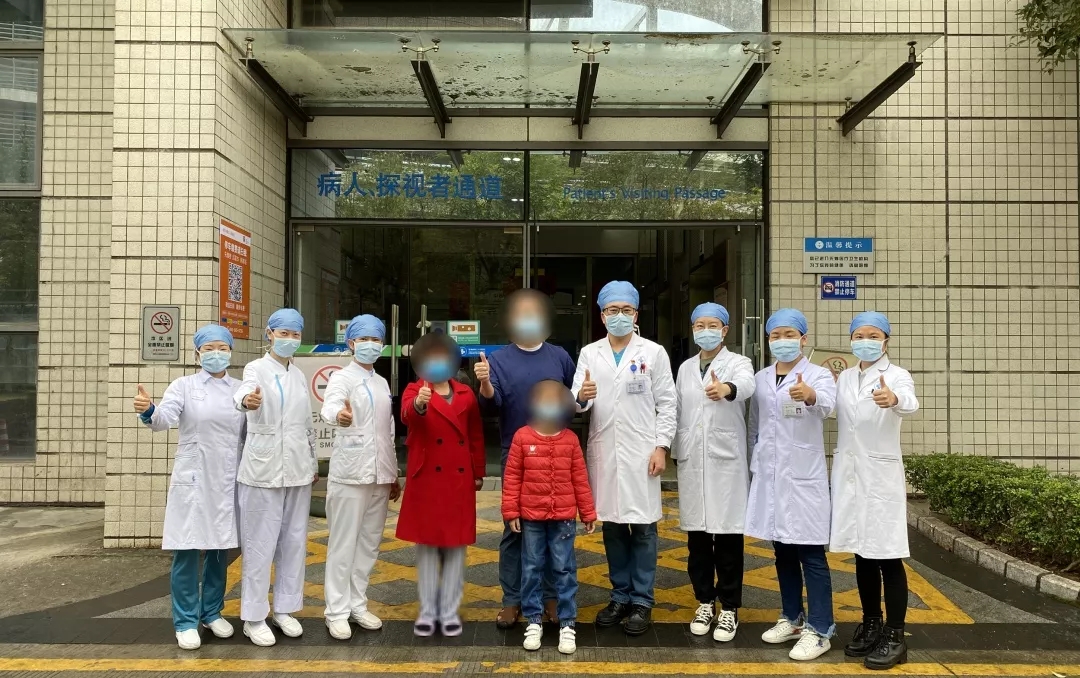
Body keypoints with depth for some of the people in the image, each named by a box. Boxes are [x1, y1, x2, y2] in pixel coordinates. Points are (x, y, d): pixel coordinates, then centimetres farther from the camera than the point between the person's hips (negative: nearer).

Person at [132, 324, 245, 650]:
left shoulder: (241, 389, 7)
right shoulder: (184, 385, -1)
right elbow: (164, 419, -19)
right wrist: (148, 411, -38)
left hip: (227, 480, 3)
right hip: (191, 479, -3)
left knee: (219, 549, 12)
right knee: (186, 550, -1)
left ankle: (212, 612, 27)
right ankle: (186, 620, 12)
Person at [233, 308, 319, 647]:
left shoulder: (299, 375, 11)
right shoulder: (256, 368, -5)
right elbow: (245, 389, -29)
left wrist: (313, 464, 18)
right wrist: (246, 400, -52)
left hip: (297, 467, 5)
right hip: (264, 467, -5)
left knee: (294, 540, 10)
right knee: (260, 543, -1)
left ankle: (284, 608, 22)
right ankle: (254, 616, 10)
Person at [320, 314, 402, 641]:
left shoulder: (382, 383, 14)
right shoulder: (342, 377, -6)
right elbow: (329, 405, -29)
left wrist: (394, 474, 17)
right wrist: (339, 414, -53)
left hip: (379, 473, 6)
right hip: (350, 471, -6)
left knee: (369, 542, 12)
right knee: (343, 544, -1)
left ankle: (357, 604, 23)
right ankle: (337, 610, 8)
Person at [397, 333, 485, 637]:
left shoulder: (466, 394, 7)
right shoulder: (415, 390, -2)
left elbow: (476, 437, 13)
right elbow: (407, 415, -26)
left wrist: (478, 473, 11)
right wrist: (418, 404, -48)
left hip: (459, 480, 3)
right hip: (426, 479, -2)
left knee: (456, 545, 7)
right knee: (426, 544, 6)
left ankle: (450, 611, 17)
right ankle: (427, 611, 16)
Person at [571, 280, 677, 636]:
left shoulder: (654, 352, 2)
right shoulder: (589, 353, 7)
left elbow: (667, 403, -1)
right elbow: (576, 402, 0)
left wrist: (661, 447, -8)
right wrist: (581, 396, -23)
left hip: (641, 451, -2)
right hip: (603, 451, 3)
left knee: (643, 526, 2)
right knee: (612, 524, 11)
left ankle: (641, 601, 15)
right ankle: (620, 595, 24)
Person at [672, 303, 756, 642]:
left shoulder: (738, 363, -2)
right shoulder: (685, 368, 12)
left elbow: (746, 385, -27)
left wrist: (726, 388, -50)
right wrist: (676, 452, 11)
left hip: (726, 460, -4)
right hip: (691, 461, 4)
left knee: (727, 535, 0)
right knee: (697, 535, 9)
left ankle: (729, 608, 13)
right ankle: (705, 602, 23)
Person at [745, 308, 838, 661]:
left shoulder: (818, 375, -6)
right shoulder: (760, 379, 9)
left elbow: (827, 403, -30)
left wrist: (810, 395, -52)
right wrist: (755, 468, 15)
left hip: (804, 476, -5)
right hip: (770, 476, 5)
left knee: (811, 554, -2)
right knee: (783, 552, 14)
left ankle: (819, 630, 6)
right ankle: (792, 617, 27)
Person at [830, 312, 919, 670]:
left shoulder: (896, 375, -9)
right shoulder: (844, 378, 9)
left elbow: (911, 402, -32)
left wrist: (893, 399, -54)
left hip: (881, 473, -5)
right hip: (848, 473, 5)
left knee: (887, 555, -1)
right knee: (862, 553, 14)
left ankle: (895, 637, 9)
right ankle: (871, 625, 27)